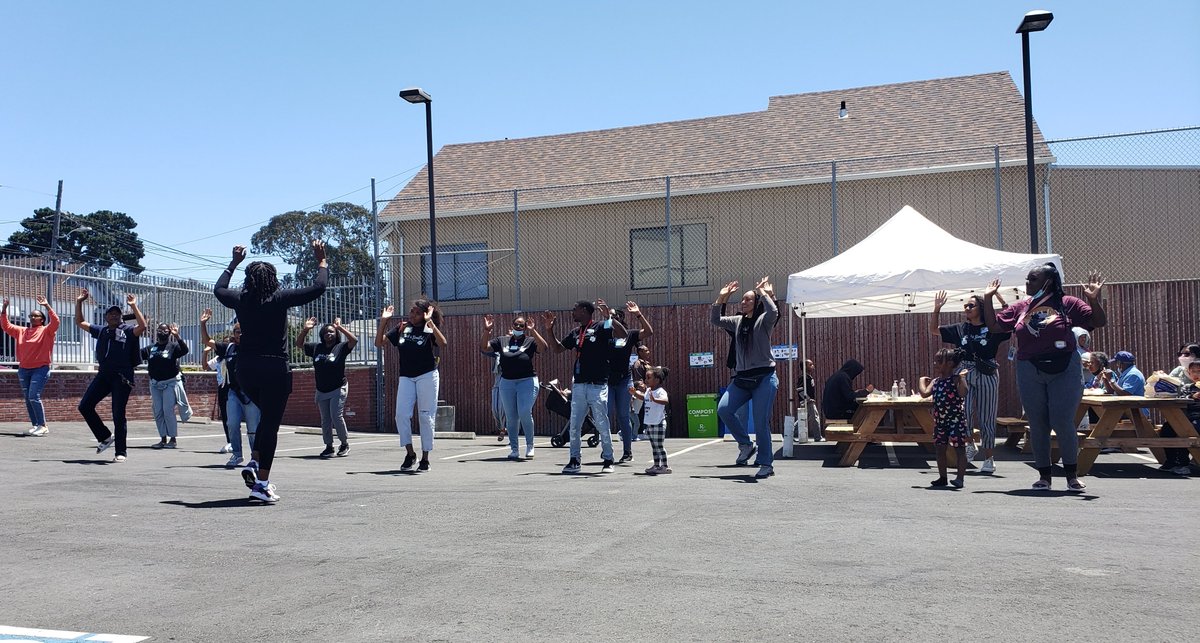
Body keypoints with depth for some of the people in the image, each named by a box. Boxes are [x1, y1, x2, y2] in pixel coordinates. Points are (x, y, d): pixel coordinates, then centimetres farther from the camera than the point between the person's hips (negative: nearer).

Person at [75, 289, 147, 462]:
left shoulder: (128, 330, 1)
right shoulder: (101, 331, 16)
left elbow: (142, 326, -20)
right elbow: (79, 322, 26)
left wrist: (134, 307, -20)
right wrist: (79, 302, 18)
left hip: (122, 377, -6)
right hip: (103, 375, 6)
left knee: (118, 415, -3)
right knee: (85, 406, 2)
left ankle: (121, 452, 6)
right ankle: (105, 437, 18)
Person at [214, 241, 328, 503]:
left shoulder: (240, 299, 5)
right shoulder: (279, 299, -7)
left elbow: (218, 289, 28)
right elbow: (318, 288, -5)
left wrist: (234, 263, 37)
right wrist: (321, 261, 10)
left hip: (246, 370, 5)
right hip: (275, 369, -5)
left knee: (267, 416, 25)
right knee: (271, 423, -1)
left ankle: (253, 463, 11)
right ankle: (262, 483, -3)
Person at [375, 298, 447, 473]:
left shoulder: (429, 329, -2)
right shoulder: (402, 328, 10)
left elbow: (443, 344, -22)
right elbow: (379, 342, 8)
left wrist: (430, 322, -23)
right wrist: (383, 321, 0)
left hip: (427, 376, -3)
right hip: (406, 377, 3)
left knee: (426, 416, 0)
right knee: (401, 414, -9)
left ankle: (425, 458, 8)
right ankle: (410, 453, 5)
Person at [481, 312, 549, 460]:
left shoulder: (530, 341, 3)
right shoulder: (502, 341, 12)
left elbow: (543, 347, -15)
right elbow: (484, 347, 5)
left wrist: (533, 331, -24)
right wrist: (487, 331, -9)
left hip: (527, 381, -3)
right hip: (507, 382, 3)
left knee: (524, 413, -16)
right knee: (511, 417, 5)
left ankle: (530, 446, 2)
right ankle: (514, 449, 15)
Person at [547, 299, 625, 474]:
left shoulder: (601, 327, -3)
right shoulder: (575, 333, 16)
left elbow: (622, 333, -17)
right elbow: (557, 349, 21)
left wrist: (609, 317, -26)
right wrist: (550, 329, 12)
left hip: (597, 386, -6)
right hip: (579, 385, 6)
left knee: (602, 425, -2)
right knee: (574, 426, 6)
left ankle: (608, 461, 9)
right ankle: (574, 461, 16)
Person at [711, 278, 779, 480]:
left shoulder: (763, 320, -2)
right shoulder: (737, 321, 15)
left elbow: (773, 312, -25)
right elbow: (714, 320, 14)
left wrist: (763, 293, -13)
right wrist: (721, 298, 7)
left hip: (764, 378, -6)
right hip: (742, 378, 6)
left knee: (760, 422, -7)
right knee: (723, 409, -11)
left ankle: (766, 464, 6)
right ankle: (746, 445, 8)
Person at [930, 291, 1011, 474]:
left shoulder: (993, 327, 0)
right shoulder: (959, 329, 10)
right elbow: (933, 329, 17)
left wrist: (1002, 302, -16)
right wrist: (937, 309, 3)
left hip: (987, 376, -2)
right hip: (965, 375, 2)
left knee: (986, 419, 3)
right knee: (964, 413, -13)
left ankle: (989, 459, 14)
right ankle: (969, 444, 14)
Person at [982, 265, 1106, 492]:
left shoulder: (1067, 304, 1)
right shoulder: (1020, 308, 10)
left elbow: (1098, 322, 0)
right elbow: (994, 325, 13)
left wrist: (1094, 299, -15)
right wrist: (988, 299, 8)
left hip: (1063, 370, -3)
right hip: (1030, 372, 3)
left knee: (1063, 423, -5)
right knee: (1038, 425, 6)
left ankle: (1072, 475, 10)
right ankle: (1044, 475, 16)